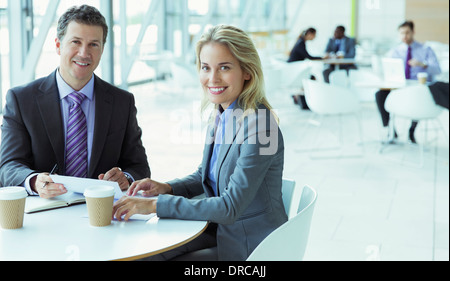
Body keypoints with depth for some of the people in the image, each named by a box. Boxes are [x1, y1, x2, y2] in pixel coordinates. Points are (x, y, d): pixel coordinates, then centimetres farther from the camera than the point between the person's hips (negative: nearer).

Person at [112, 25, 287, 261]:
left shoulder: (258, 125, -25)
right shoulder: (222, 115, 1)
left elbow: (229, 207, -26)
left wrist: (155, 204, -25)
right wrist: (166, 187, -3)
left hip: (250, 247, -7)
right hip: (222, 229, 7)